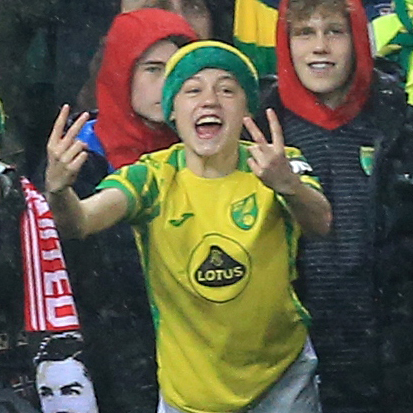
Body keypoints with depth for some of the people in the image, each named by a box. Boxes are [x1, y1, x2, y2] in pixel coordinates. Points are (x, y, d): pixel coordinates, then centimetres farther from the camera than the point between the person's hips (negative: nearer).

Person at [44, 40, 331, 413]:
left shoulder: (282, 166, -12)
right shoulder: (152, 178, -12)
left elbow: (321, 223, -32)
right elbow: (81, 222, -29)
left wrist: (288, 184, -53)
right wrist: (59, 190, -51)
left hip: (282, 376, -1)